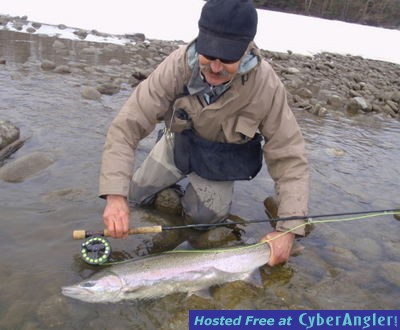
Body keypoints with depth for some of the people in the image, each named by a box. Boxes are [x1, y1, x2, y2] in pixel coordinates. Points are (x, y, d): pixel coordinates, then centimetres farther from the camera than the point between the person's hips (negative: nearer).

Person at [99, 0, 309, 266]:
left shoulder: (267, 87, -33)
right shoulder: (178, 65, -33)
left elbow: (290, 159, -26)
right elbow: (127, 126, -33)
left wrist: (288, 230, -33)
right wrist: (115, 196, -45)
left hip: (221, 157, -1)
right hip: (179, 142, 2)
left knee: (204, 216, -11)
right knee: (135, 195, 3)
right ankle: (182, 179, 31)